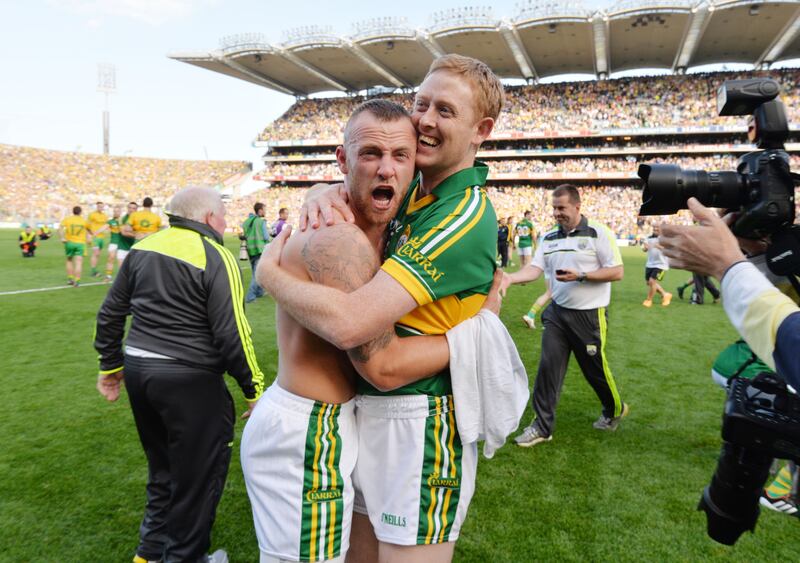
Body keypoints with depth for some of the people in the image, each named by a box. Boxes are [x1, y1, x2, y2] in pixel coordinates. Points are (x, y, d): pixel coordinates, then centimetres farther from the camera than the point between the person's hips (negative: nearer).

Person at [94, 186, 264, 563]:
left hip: (137, 370, 8)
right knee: (198, 476, 10)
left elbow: (111, 312, 13)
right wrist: (254, 389, -10)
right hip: (188, 380, -8)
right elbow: (231, 334, -18)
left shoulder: (144, 248, 7)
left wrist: (110, 365, 24)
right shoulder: (215, 257, -14)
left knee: (163, 467, 25)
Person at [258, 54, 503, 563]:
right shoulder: (414, 191, 4)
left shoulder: (465, 215, -23)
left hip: (419, 423, -8)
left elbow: (349, 323, -31)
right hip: (366, 407, 8)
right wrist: (327, 198, -9)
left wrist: (269, 272, -14)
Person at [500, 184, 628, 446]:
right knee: (548, 367, 0)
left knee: (595, 368, 10)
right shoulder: (548, 237, 6)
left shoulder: (598, 233, -9)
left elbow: (617, 272, -11)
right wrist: (510, 277, -20)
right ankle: (542, 426, 10)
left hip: (590, 315, -4)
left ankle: (615, 410, 39)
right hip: (557, 312, 4)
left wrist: (580, 276, -20)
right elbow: (535, 268, -2)